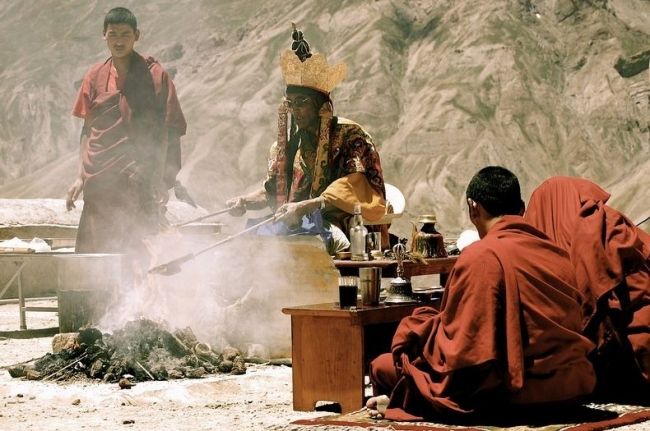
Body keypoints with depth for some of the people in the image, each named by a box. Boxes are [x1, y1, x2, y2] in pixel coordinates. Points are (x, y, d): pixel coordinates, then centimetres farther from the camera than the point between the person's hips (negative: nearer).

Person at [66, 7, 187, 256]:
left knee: (129, 249, -9)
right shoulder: (96, 76, 10)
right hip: (98, 184, 4)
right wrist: (81, 177, 11)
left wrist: (164, 181, -9)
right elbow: (87, 129, 16)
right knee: (89, 250, 2)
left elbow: (171, 132, -2)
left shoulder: (155, 76, -2)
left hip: (138, 182, -4)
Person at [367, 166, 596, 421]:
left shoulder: (480, 256, -10)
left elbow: (456, 341, -9)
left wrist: (418, 326, 11)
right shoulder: (557, 254, 8)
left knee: (383, 366, 2)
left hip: (510, 390, -7)